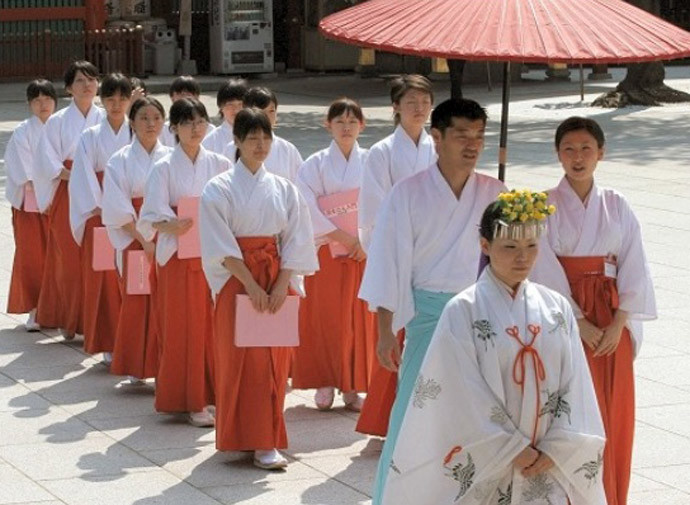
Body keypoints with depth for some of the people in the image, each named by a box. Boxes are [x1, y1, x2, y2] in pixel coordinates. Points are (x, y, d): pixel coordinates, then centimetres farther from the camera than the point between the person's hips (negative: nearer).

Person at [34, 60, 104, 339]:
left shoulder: (106, 118, 7)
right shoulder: (58, 122, 3)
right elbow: (48, 162, -1)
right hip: (69, 197, -1)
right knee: (70, 259, -1)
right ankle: (70, 321, 10)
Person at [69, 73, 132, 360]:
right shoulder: (91, 137, 4)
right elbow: (84, 178, -2)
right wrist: (99, 208, -13)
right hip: (101, 215, 0)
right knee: (104, 278, 0)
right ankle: (108, 343, 6)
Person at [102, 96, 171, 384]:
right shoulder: (121, 161, 0)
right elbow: (118, 209, -5)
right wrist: (145, 240, -13)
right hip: (135, 240, -2)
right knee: (137, 303, -1)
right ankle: (136, 368, 8)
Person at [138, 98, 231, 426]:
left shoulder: (219, 164, 7)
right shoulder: (164, 168, -2)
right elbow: (152, 216, -9)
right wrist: (171, 227, -28)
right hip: (178, 256, -3)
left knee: (215, 326, 2)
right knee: (183, 328, -1)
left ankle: (214, 394, 13)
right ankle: (190, 400, 6)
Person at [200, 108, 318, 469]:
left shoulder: (284, 189, 8)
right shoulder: (219, 189, -3)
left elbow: (296, 240, 5)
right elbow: (221, 246, -9)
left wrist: (281, 284, -8)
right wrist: (251, 284, -17)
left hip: (276, 280, 4)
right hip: (236, 280, -4)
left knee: (274, 358, 2)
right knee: (241, 357, -6)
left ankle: (267, 440, 8)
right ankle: (243, 437, -2)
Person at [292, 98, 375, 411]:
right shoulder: (316, 164, 0)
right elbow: (307, 207, -8)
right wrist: (341, 235, -14)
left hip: (364, 251, 1)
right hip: (326, 251, -1)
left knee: (360, 319, 2)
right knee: (325, 317, 0)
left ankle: (353, 385, 10)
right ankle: (325, 383, 11)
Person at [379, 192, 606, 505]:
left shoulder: (556, 308, 7)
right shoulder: (462, 312, -5)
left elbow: (575, 387, 5)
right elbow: (466, 397, -9)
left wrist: (554, 449, -6)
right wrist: (515, 450, -9)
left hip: (550, 468, 3)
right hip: (486, 468, -3)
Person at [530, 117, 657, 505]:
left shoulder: (616, 207, 6)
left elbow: (634, 268, 2)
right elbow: (546, 272, -9)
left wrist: (619, 324, -9)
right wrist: (581, 323, -15)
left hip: (611, 323, 3)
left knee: (612, 414, 6)